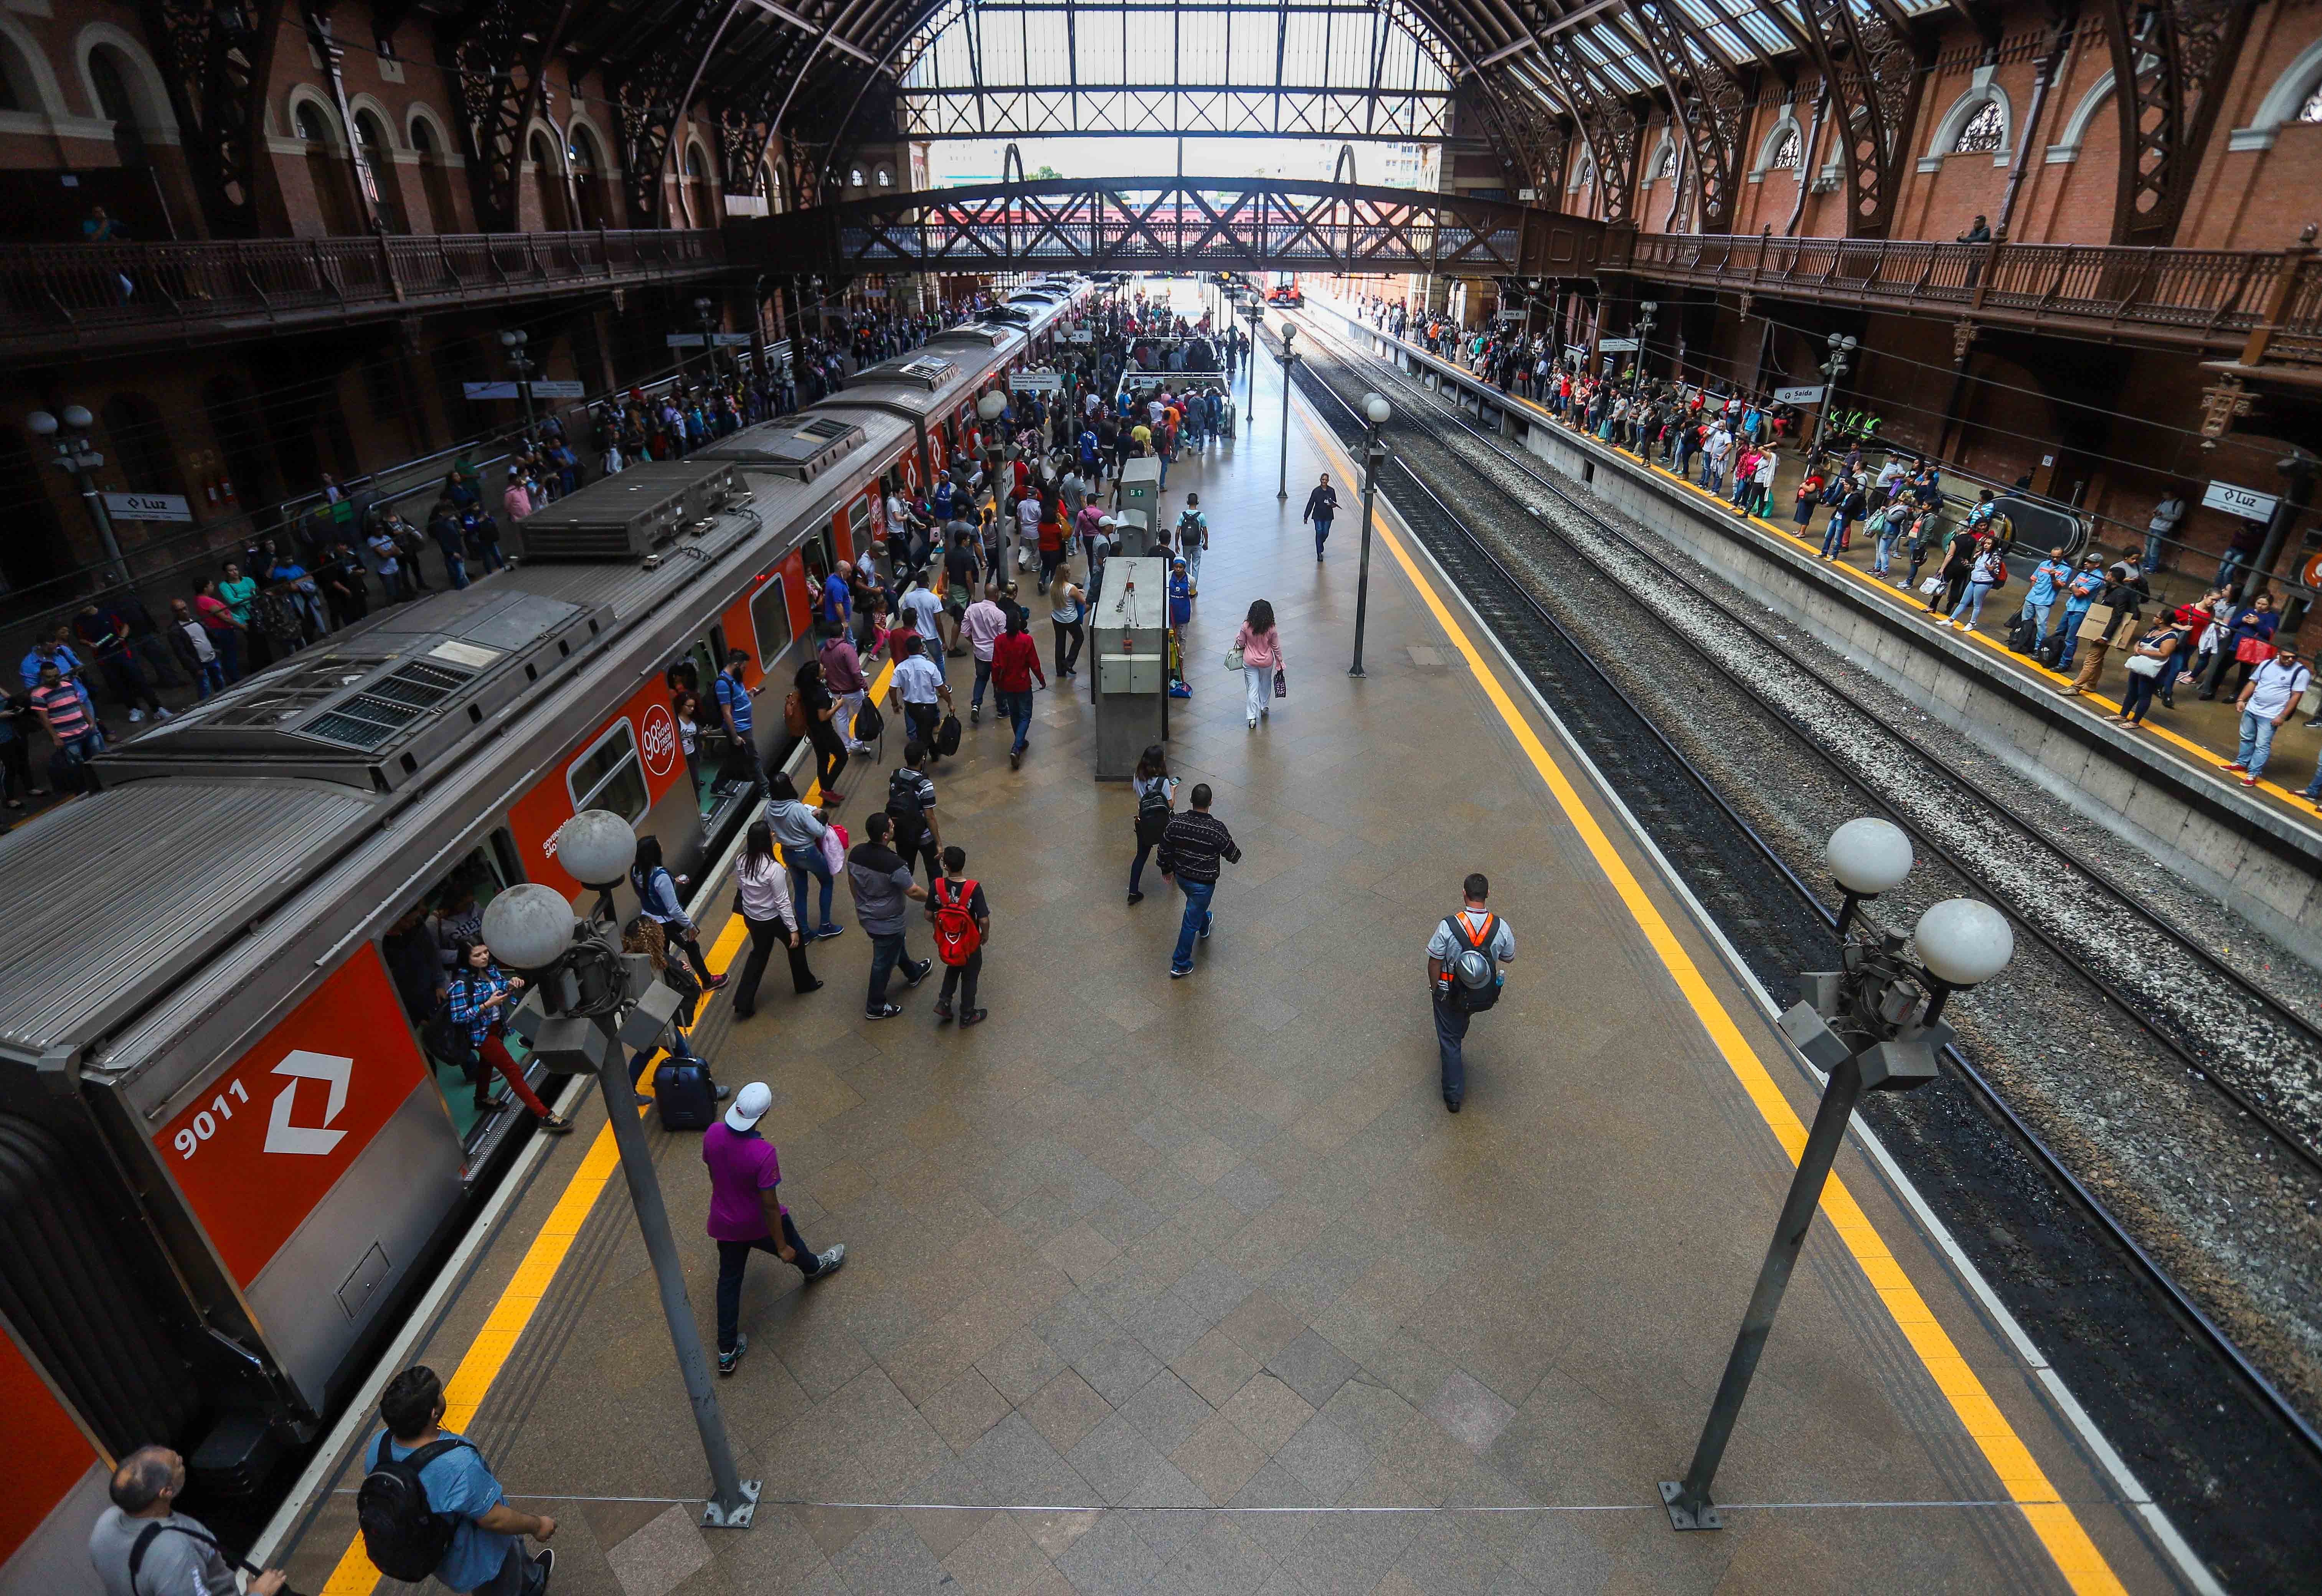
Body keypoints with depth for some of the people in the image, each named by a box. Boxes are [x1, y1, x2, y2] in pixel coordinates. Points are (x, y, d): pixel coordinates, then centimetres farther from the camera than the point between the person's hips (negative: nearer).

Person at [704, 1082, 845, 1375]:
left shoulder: (713, 1134, -21)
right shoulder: (763, 1153, -38)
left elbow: (713, 1174, 0)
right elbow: (770, 1205, -28)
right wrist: (782, 1246, -14)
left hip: (724, 1223, 4)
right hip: (759, 1224, -4)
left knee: (729, 1281, 22)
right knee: (793, 1248, 29)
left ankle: (727, 1352, 34)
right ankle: (813, 1268, 61)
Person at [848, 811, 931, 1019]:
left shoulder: (856, 853, -12)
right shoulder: (893, 863, -33)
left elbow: (852, 884, 4)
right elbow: (913, 892, -22)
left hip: (865, 916, 8)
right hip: (887, 923, -7)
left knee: (896, 946, 31)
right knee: (883, 962, 13)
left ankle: (913, 973, 56)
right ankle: (875, 1008, 30)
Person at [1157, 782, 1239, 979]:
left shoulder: (1175, 822, -18)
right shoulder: (1217, 829, -28)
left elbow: (1165, 850, -5)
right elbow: (1232, 855, -13)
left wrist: (1167, 869, 14)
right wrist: (1237, 854, 11)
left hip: (1181, 877, 5)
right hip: (1204, 883, -5)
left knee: (1196, 906, 35)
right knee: (1191, 922, 10)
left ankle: (1205, 926, 65)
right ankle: (1180, 965, 21)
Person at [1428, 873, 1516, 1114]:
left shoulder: (1448, 926, -28)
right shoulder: (1500, 927, -20)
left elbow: (1435, 962, -17)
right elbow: (1509, 958, -2)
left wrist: (1434, 987, 0)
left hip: (1450, 993, -3)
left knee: (1449, 1041, 15)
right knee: (1460, 1029, 34)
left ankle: (1454, 1096, 22)